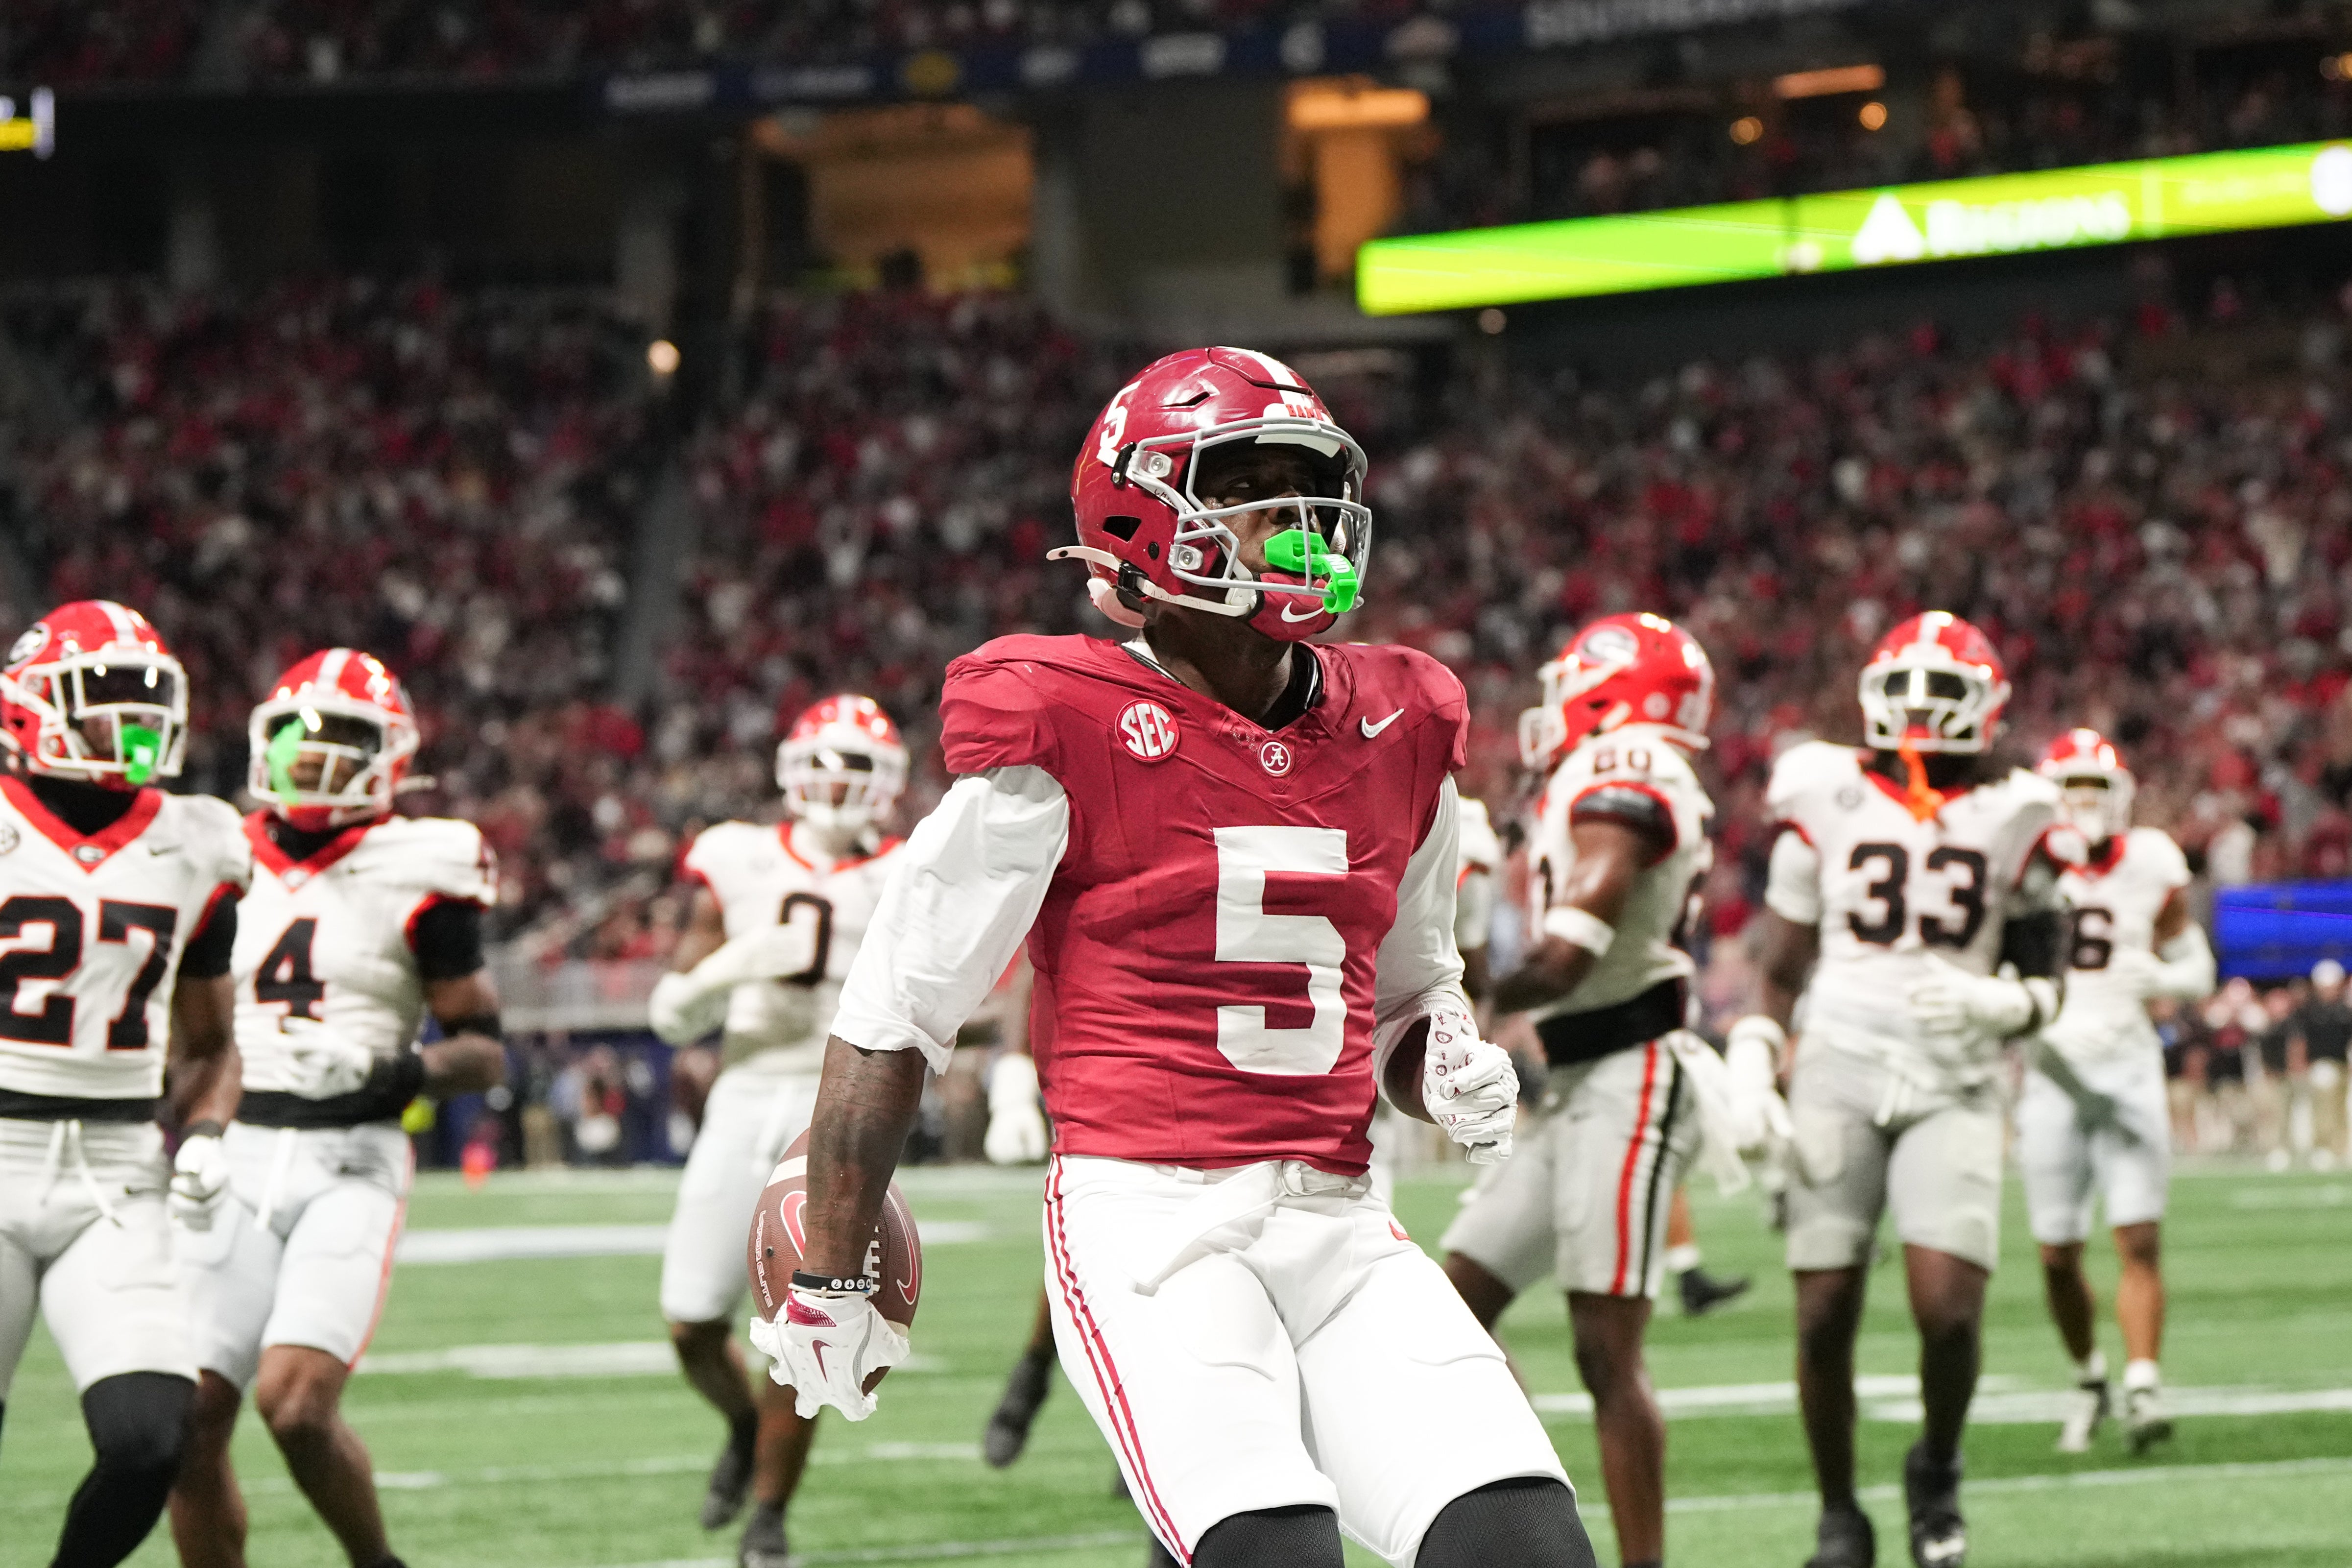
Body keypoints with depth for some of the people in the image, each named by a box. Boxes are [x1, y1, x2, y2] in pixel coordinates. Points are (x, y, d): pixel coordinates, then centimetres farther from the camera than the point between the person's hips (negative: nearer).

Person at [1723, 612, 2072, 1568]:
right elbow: (1779, 969, 12)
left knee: (1949, 1310, -14)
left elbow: (2045, 985, 11)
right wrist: (1750, 1075, -1)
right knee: (1824, 1314, -3)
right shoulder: (1827, 804, 6)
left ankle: (1937, 1471, 15)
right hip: (1839, 1075, 1)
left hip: (1955, 1086, -1)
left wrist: (1996, 1003, -11)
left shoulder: (2012, 822, 6)